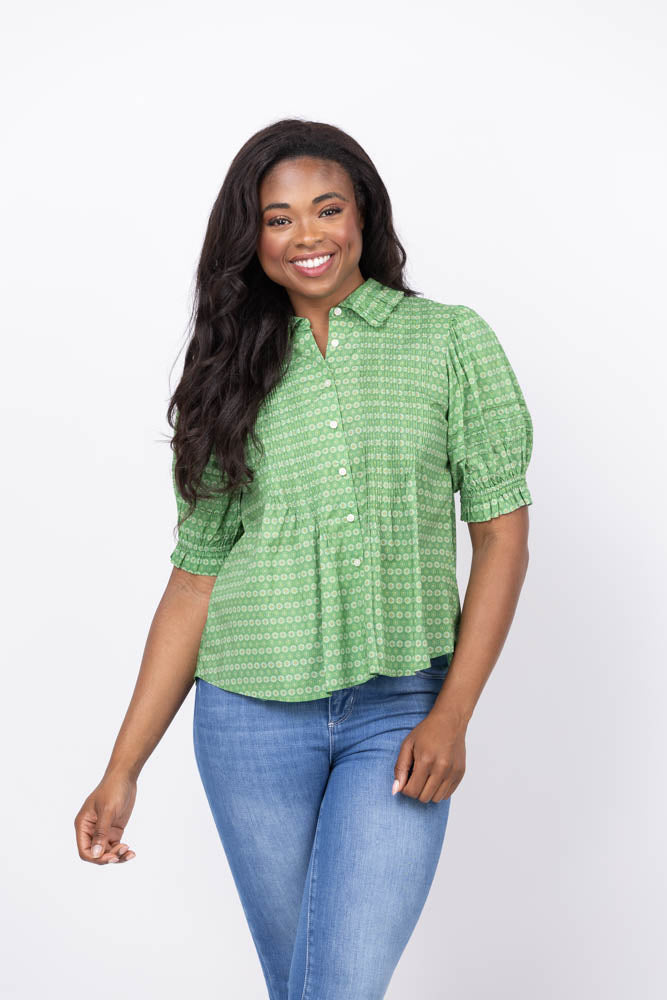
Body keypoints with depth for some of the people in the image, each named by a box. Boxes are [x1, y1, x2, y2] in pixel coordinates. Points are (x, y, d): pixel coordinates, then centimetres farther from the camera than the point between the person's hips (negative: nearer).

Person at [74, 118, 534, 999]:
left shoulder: (451, 342, 1)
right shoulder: (233, 378, 7)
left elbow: (502, 535, 0)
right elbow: (195, 581, 6)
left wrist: (452, 716, -9)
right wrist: (123, 769, 2)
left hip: (398, 715, -2)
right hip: (252, 718, 2)